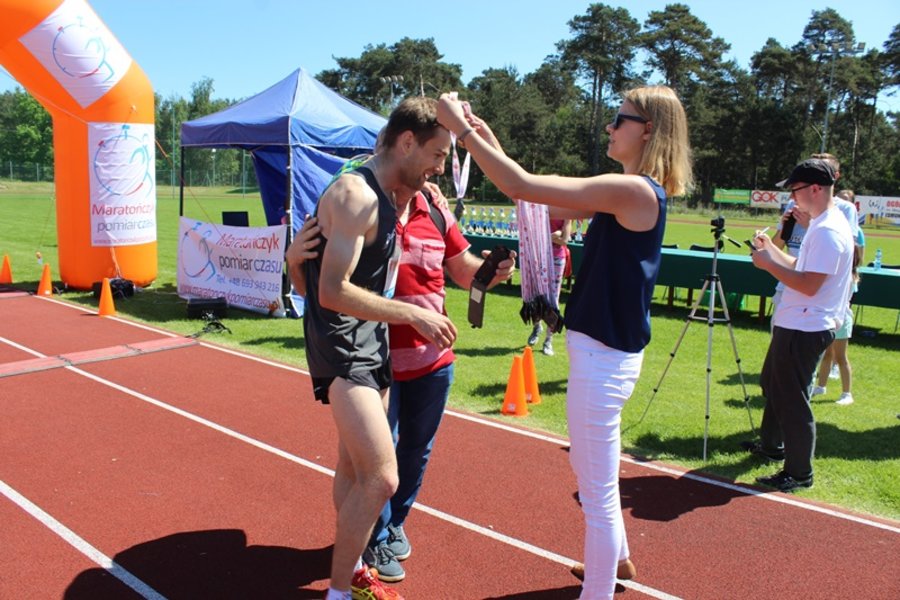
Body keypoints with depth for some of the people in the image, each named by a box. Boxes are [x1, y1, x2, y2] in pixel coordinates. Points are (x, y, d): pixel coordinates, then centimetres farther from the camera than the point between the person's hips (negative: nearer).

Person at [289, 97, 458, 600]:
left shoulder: (386, 197, 11)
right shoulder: (356, 196, -19)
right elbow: (332, 291, -25)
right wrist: (413, 315, -20)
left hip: (372, 347, 10)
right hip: (342, 351, -10)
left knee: (354, 467, 20)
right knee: (381, 479, -14)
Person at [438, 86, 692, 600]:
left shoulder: (635, 190, -20)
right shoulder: (631, 192, 10)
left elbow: (522, 186, -25)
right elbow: (552, 205, 9)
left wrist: (462, 129, -16)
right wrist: (484, 136, 5)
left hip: (604, 358, -11)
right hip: (603, 352, 11)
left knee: (597, 489, 5)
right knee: (593, 470, 28)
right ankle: (615, 559, 49)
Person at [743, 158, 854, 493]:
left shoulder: (828, 231, -21)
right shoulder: (822, 225, 12)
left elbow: (809, 285, -26)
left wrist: (768, 264, -18)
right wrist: (771, 249, 10)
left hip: (806, 329, -11)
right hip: (795, 324, 11)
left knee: (792, 399, -3)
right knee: (772, 384, 24)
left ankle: (799, 473, 9)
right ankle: (771, 445, 41)